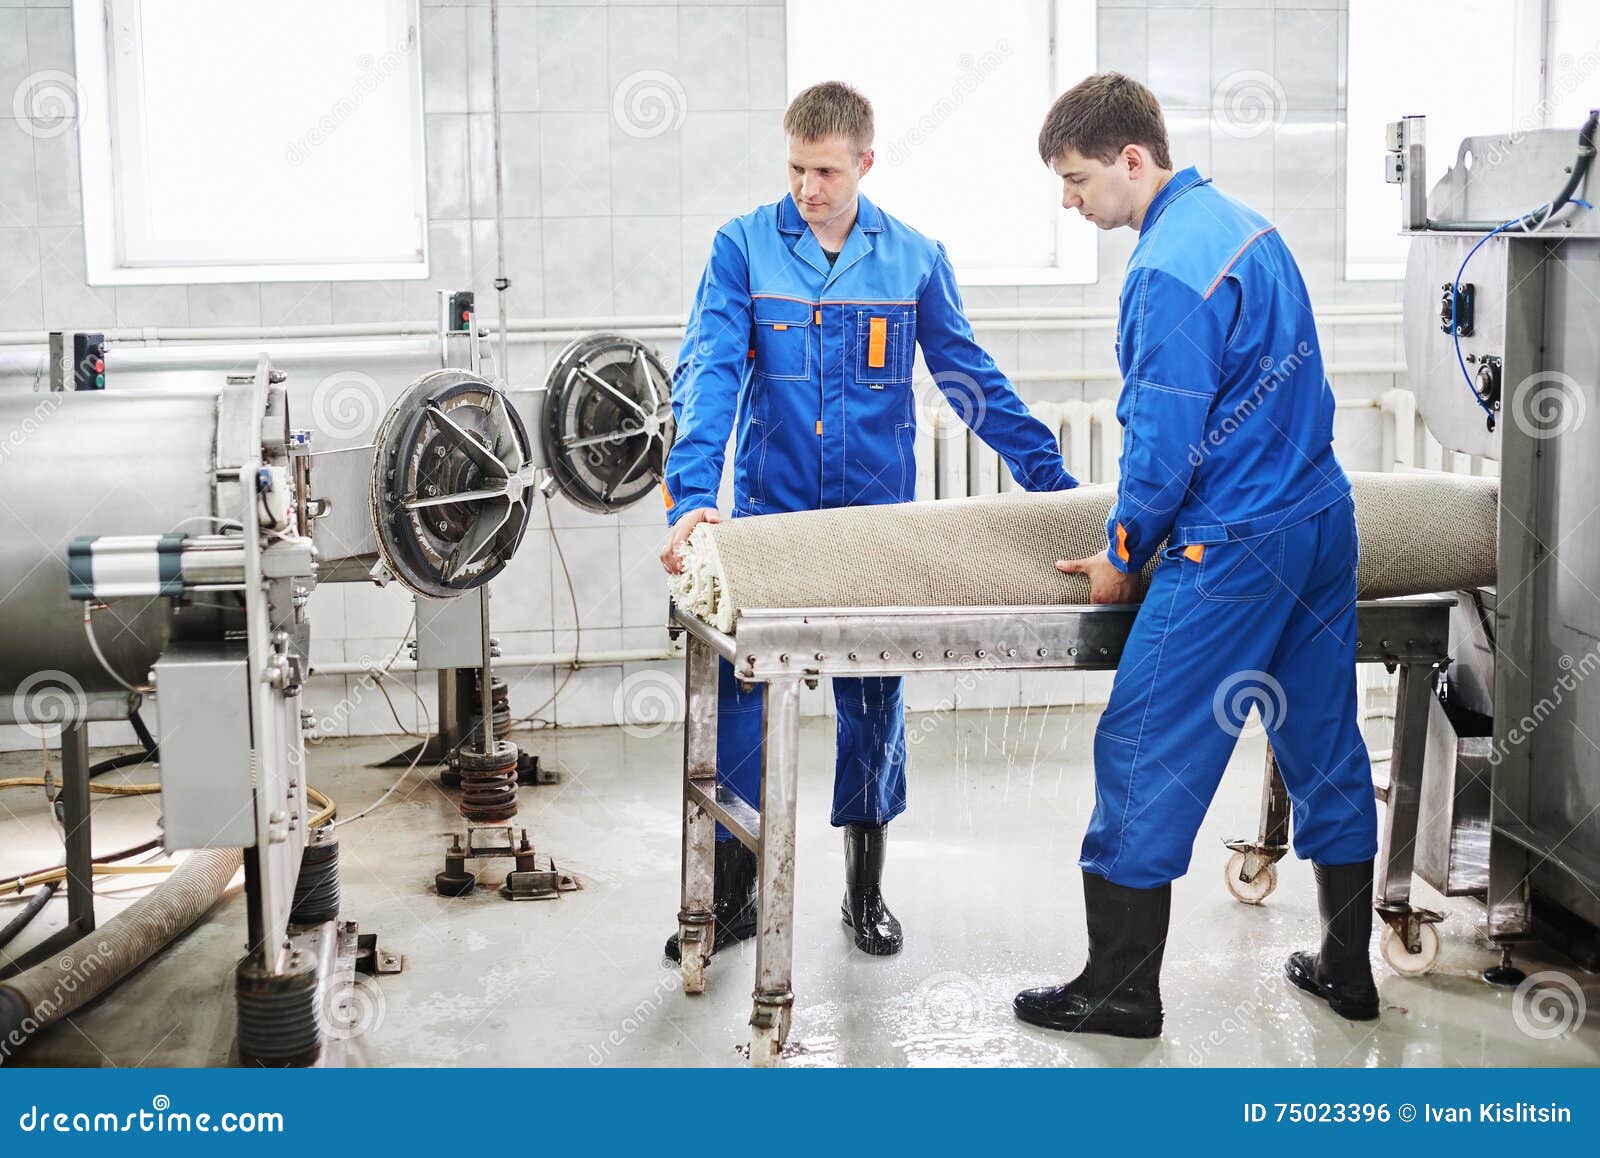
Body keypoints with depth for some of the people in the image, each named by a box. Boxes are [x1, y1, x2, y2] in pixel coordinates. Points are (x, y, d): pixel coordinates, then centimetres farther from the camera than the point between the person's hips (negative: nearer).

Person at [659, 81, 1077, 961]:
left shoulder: (915, 259, 2)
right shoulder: (743, 246, -3)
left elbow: (971, 381, 8)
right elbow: (709, 371, -12)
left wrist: (1054, 480, 6)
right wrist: (692, 495, -25)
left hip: (877, 517, 1)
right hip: (768, 514, -1)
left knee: (874, 706, 9)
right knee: (739, 698, 2)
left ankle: (866, 892, 26)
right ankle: (732, 894, 18)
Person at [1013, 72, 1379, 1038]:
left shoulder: (1171, 271, -20)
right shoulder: (1240, 221, 10)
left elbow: (1165, 444, -20)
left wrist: (1124, 558, -4)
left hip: (1234, 546, -10)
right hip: (1323, 518, 10)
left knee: (1145, 754, -1)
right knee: (1326, 744, 15)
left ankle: (1122, 990, 8)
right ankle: (1348, 969, 27)